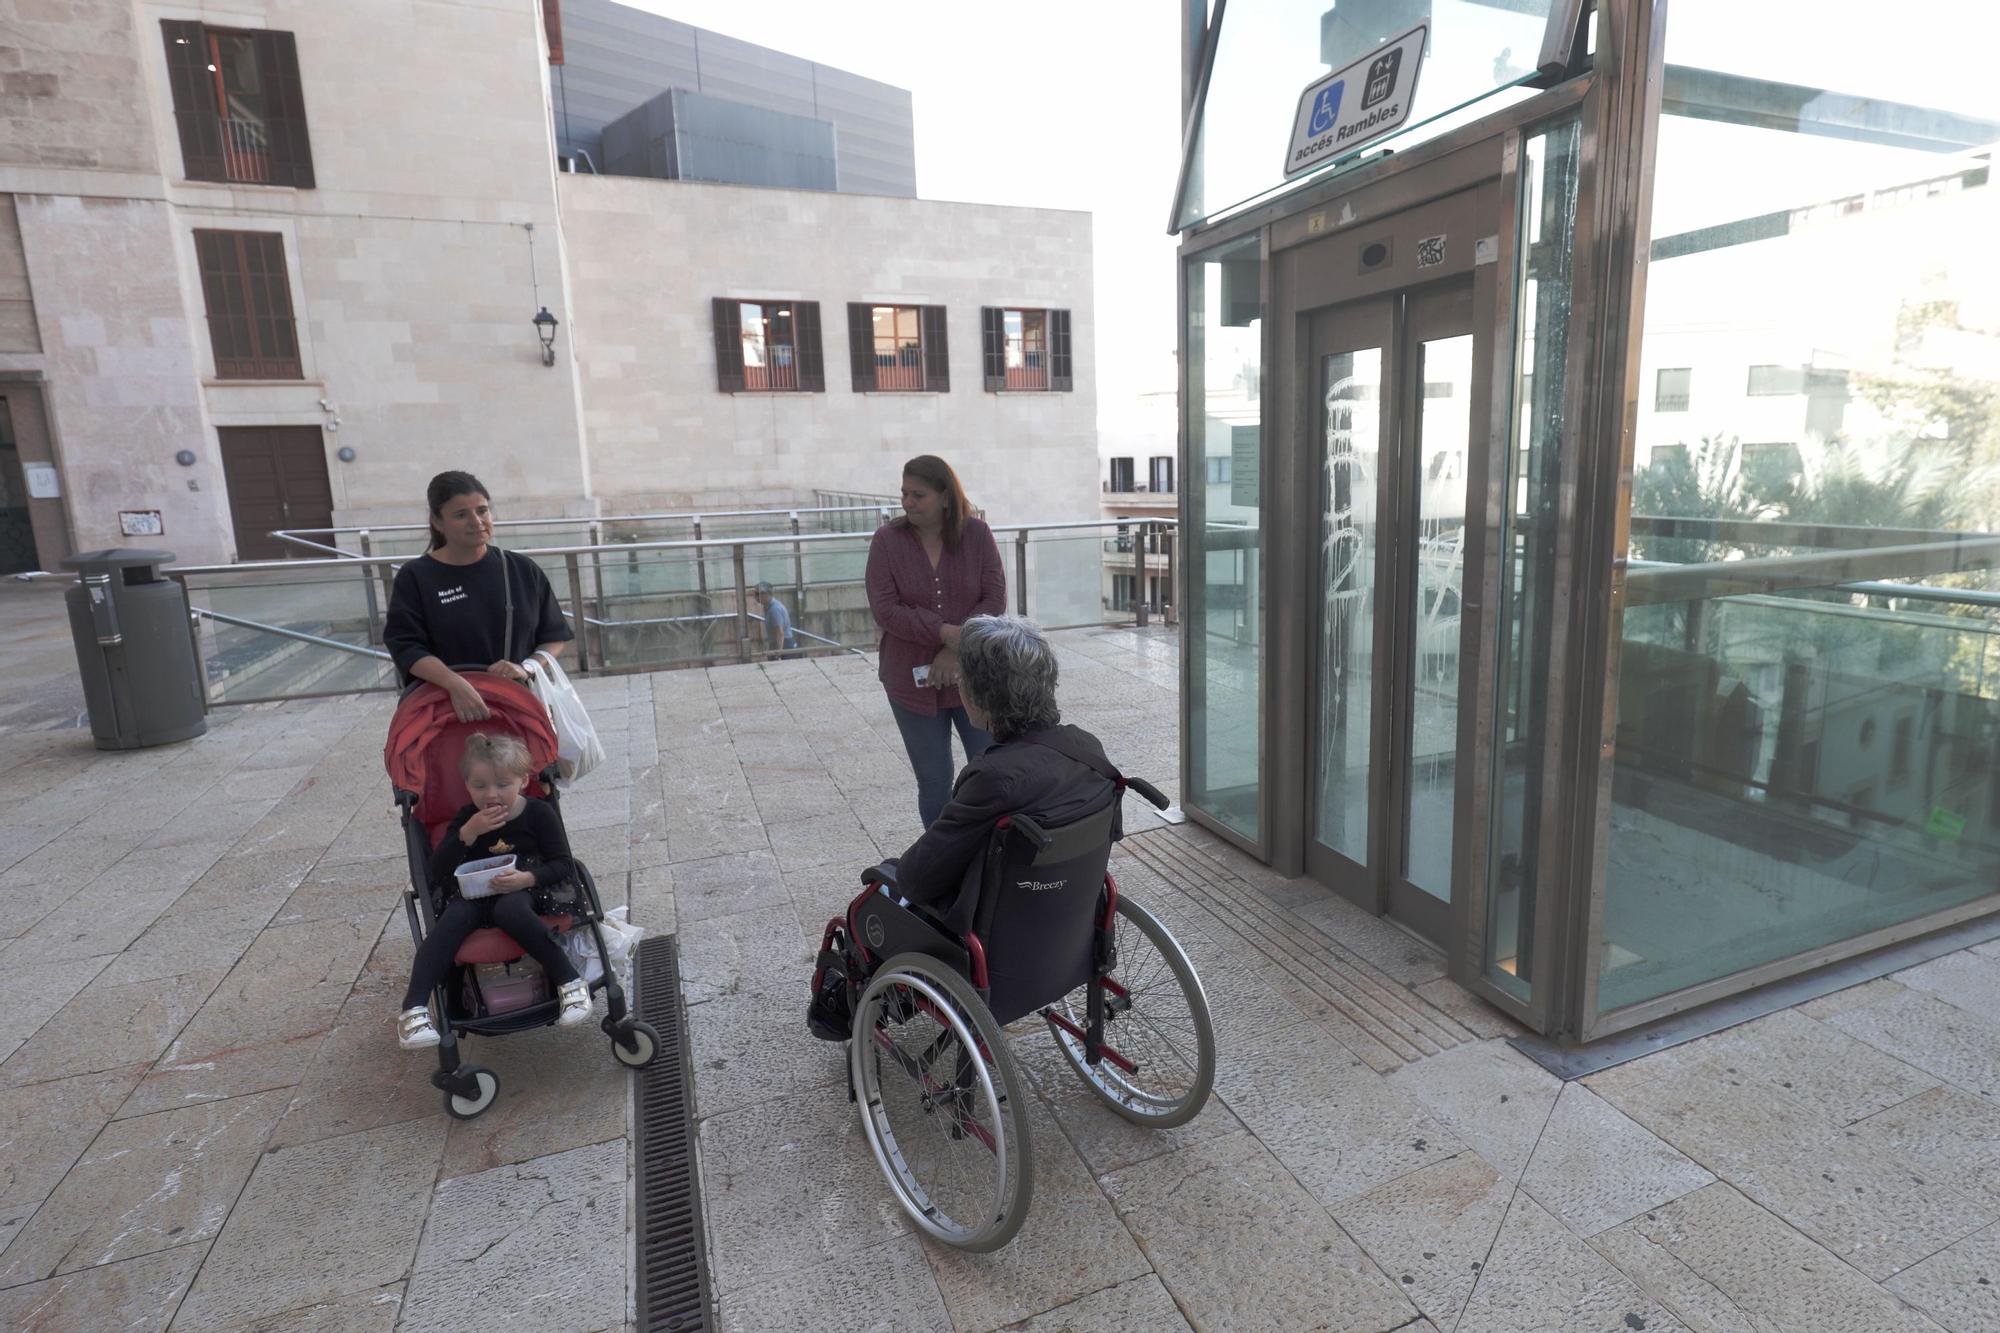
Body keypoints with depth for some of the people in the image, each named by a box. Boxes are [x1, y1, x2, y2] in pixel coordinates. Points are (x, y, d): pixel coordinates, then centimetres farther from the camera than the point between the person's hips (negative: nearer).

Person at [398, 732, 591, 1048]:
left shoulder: (538, 813, 0)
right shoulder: (466, 818, 8)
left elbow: (564, 864, -2)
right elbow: (437, 870, -1)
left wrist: (528, 878, -21)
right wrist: (468, 833, -15)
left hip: (520, 892, -3)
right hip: (472, 895, 3)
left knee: (509, 910, -37)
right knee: (453, 918, -30)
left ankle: (570, 981, -32)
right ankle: (413, 1008, -31)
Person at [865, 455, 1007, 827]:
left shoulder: (977, 534, -3)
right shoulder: (887, 539, -4)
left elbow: (995, 598, -8)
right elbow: (885, 609, -12)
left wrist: (956, 651, -18)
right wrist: (946, 633, -22)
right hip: (914, 682, 0)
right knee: (934, 782, 9)